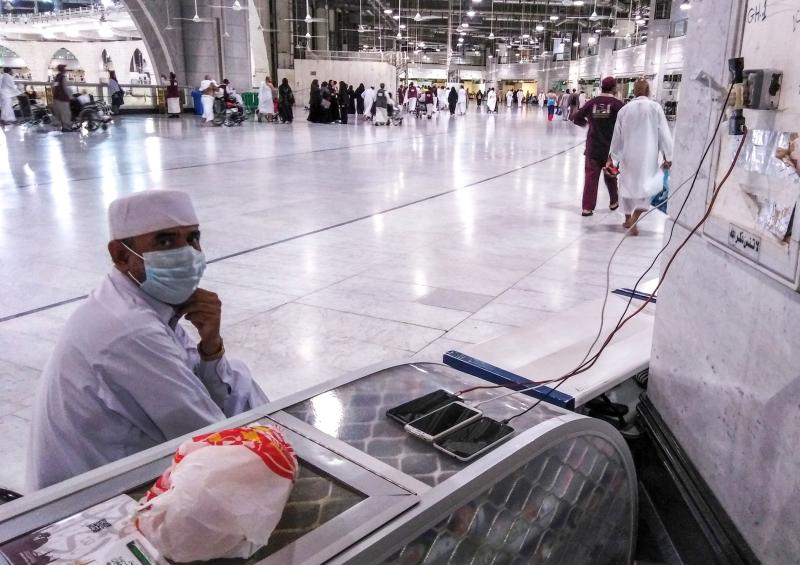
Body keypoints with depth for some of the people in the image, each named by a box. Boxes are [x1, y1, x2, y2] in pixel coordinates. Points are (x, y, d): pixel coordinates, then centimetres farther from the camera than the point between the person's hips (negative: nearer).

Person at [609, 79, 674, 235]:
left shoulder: (624, 109, -1)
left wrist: (612, 156, 14)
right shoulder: (655, 107, -7)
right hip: (648, 156, -2)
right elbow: (664, 134, -5)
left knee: (628, 183, 17)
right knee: (646, 185, 5)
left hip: (628, 154, 3)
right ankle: (635, 217, -15)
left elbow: (617, 135, 5)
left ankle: (628, 218, 28)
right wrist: (668, 156, 3)